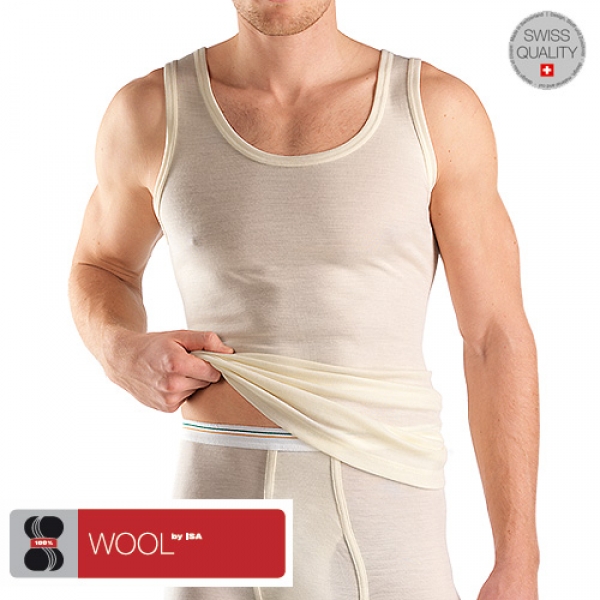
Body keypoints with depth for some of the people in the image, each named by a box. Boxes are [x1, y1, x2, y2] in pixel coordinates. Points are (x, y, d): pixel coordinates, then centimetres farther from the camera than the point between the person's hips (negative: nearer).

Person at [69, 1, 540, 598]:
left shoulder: (439, 109, -2)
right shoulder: (151, 110, 1)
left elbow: (497, 338, 0)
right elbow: (102, 268, 19)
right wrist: (123, 353, -5)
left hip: (387, 523, 0)